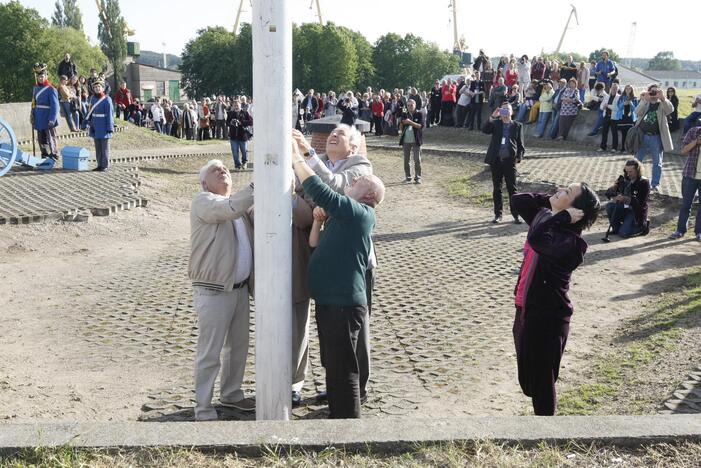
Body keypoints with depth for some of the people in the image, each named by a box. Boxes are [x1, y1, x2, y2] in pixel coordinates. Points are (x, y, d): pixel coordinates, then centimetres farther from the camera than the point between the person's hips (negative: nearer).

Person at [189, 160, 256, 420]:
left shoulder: (239, 204, 16)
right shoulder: (203, 201, -10)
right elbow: (231, 209, -28)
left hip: (240, 288, 8)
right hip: (213, 291, -8)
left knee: (238, 346, 19)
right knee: (210, 353, -1)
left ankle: (231, 394, 36)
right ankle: (203, 410, 9)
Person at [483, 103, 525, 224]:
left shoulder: (517, 126, 8)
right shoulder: (495, 123, 8)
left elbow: (520, 144, 8)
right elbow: (486, 130, -12)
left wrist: (518, 157, -5)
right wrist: (492, 117, -20)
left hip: (510, 161, -1)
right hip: (496, 160, 1)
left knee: (512, 189, -2)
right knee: (496, 189, 7)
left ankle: (516, 215, 3)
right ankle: (498, 214, 15)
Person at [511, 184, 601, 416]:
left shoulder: (571, 242, -23)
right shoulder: (544, 216, 2)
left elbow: (537, 239, -40)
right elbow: (517, 200, 11)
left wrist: (563, 216, -26)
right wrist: (550, 200, 0)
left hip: (547, 318, -8)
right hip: (525, 310, 8)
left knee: (541, 380, 7)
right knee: (527, 378, 23)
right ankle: (540, 414, 46)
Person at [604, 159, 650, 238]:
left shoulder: (644, 182, -15)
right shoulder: (623, 179, 0)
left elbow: (641, 203, -22)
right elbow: (608, 192, -2)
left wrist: (626, 199, -35)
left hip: (636, 212, -5)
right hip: (623, 208, 5)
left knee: (623, 233, -20)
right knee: (609, 206, -22)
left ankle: (642, 226, 8)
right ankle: (616, 228, -1)